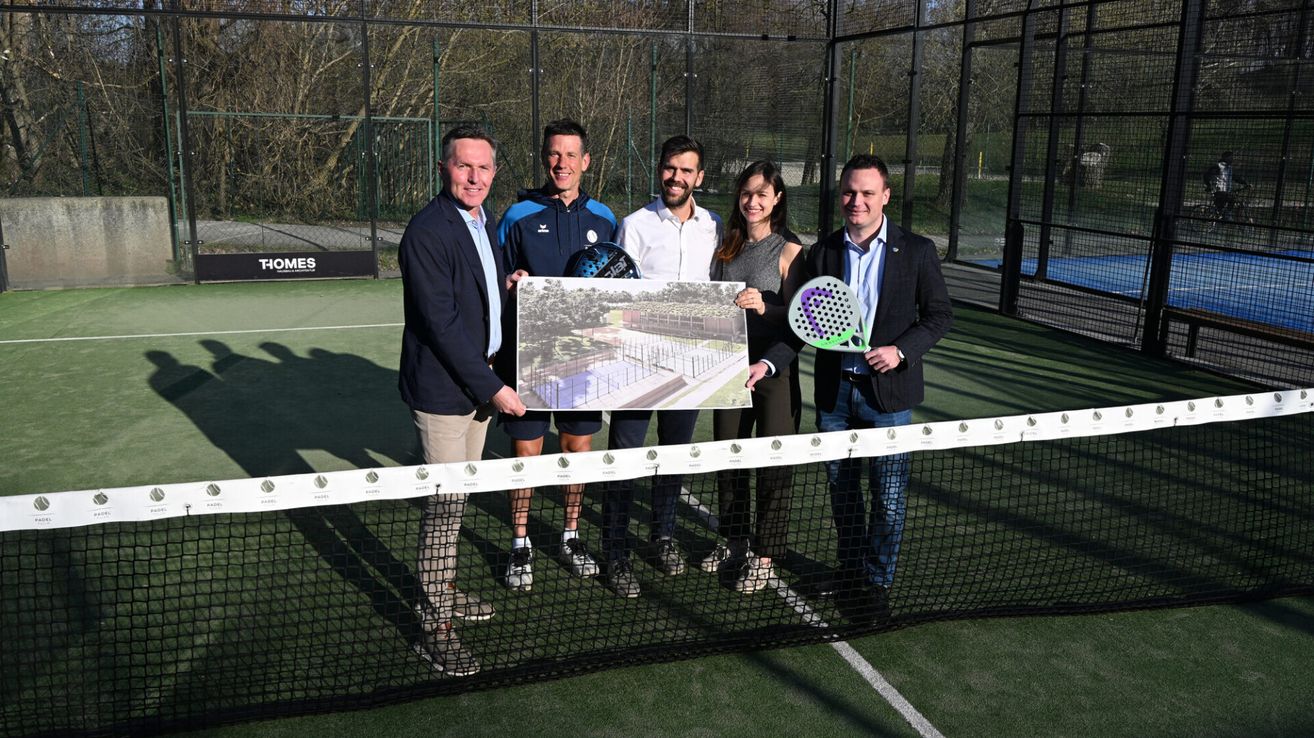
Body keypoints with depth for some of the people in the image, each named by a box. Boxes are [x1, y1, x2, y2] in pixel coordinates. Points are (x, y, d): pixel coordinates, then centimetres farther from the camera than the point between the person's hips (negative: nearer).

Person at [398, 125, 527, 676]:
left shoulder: (486, 224, 11)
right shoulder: (428, 233, -18)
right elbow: (442, 323, -21)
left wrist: (508, 286, 1)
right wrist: (491, 387, -19)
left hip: (479, 382, 9)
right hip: (443, 389, -9)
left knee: (457, 499, 19)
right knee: (445, 504, -4)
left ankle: (444, 590, 35)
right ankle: (434, 626, 7)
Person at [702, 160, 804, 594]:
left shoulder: (789, 252, -6)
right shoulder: (727, 247, 10)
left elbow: (797, 316, -10)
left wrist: (765, 307, -26)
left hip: (774, 370, -5)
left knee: (773, 465, 2)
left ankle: (763, 557, 15)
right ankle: (733, 541, 31)